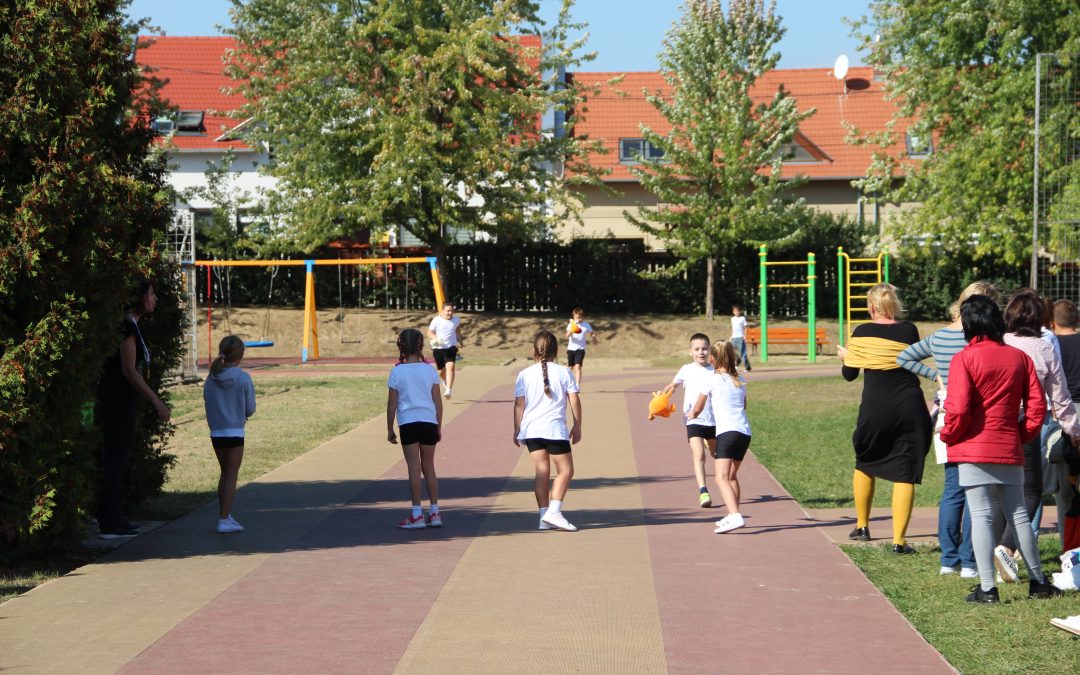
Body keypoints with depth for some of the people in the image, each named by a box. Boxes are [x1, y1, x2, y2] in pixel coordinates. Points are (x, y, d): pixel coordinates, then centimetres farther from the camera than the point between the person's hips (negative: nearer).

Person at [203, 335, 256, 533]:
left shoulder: (211, 379, 0)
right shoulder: (243, 378, -11)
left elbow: (208, 404, 5)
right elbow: (250, 410, -6)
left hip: (216, 433, 5)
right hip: (234, 433, -5)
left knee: (225, 473, 18)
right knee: (231, 475, 1)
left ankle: (225, 515, 25)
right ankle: (224, 520, -3)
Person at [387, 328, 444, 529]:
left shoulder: (397, 372, -3)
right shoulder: (430, 370, 3)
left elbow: (392, 404, -2)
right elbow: (438, 402, 3)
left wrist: (390, 429, 6)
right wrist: (439, 427, 12)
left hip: (408, 422, -3)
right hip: (428, 421, 3)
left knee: (414, 468, -2)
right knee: (428, 467, 11)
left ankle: (416, 514, -3)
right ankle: (434, 512, 13)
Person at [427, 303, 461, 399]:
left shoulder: (456, 320, 2)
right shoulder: (437, 320, -8)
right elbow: (429, 332, -2)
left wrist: (459, 342, 19)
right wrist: (436, 339, -20)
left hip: (451, 347, 0)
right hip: (438, 348, 0)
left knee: (450, 367, -20)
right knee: (441, 370, 12)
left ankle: (449, 390, -23)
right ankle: (446, 380, 48)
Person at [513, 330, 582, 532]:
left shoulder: (525, 375, 3)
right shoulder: (564, 372, 0)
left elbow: (519, 405, 2)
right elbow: (574, 401, 1)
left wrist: (517, 430, 10)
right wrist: (577, 426, 11)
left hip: (531, 430, 3)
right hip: (555, 428, -3)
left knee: (542, 472, 8)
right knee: (566, 470, 5)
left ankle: (544, 517, 5)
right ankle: (554, 511, -10)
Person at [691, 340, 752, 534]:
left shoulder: (712, 380, 3)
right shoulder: (740, 381, 19)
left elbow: (697, 409, 13)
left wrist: (691, 414, 36)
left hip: (726, 432, -7)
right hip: (745, 432, 7)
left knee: (722, 478, -15)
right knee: (732, 476, 23)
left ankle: (735, 517, -34)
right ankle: (733, 516, 28)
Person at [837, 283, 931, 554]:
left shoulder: (862, 333, -2)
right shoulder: (909, 331, 1)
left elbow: (849, 374, 5)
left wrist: (845, 356, 25)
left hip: (875, 408, 0)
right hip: (910, 407, 0)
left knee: (865, 463, 23)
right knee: (905, 473, -1)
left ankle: (862, 526, 31)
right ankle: (899, 539, -9)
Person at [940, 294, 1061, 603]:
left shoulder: (965, 358, -9)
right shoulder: (1019, 357, 6)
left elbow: (958, 408, -15)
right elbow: (1037, 405, 4)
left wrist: (948, 435, 2)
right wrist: (1022, 435, 16)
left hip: (974, 449, -4)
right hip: (1010, 450, 5)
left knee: (981, 516, -4)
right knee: (1018, 515, 15)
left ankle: (987, 587, -8)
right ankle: (1037, 581, 21)